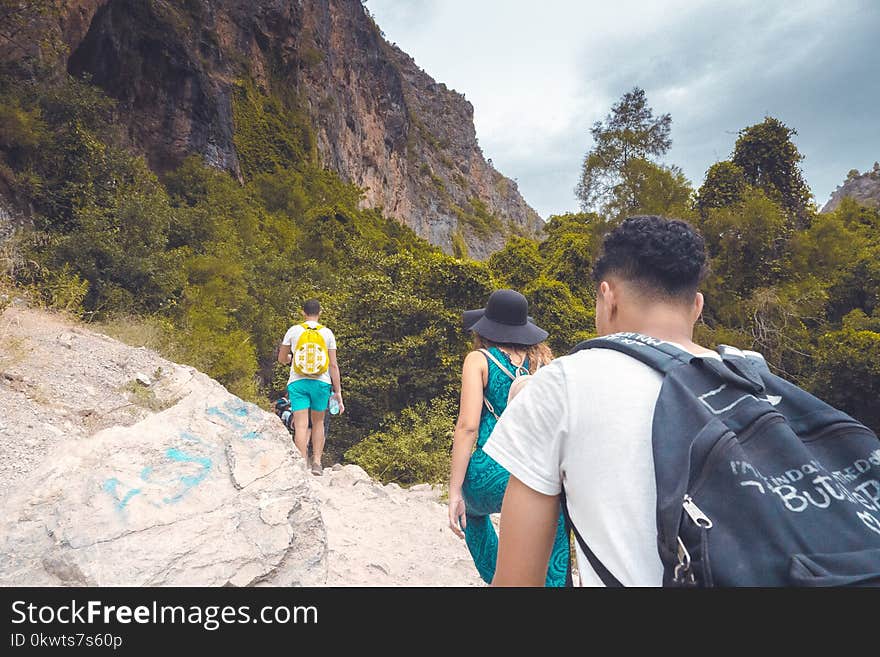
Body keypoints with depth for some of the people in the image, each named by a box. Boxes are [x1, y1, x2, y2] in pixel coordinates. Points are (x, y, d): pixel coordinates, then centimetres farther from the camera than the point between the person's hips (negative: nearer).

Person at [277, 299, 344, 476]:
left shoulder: (293, 330, 4)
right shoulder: (327, 333, 4)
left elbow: (281, 359, 12)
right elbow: (333, 365, 2)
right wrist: (338, 391, 5)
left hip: (298, 382, -1)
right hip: (321, 382, 1)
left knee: (301, 425, -3)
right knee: (318, 423, 17)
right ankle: (317, 463, 13)